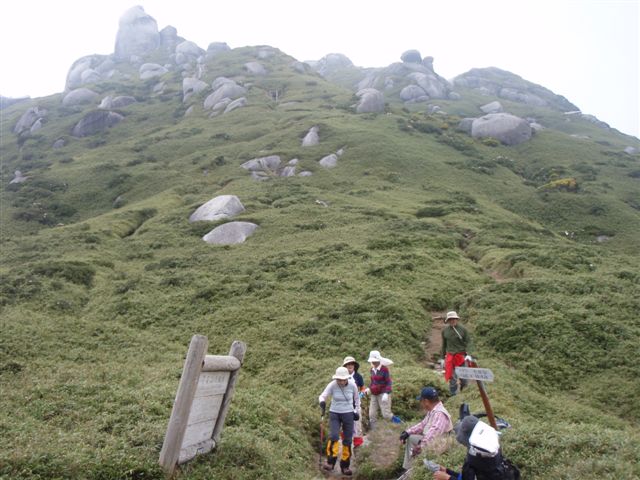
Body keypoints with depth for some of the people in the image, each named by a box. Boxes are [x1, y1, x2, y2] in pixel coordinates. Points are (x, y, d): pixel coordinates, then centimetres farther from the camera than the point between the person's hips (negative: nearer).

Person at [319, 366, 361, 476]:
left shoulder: (352, 385, -11)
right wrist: (322, 402, -43)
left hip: (348, 414, 1)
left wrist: (356, 411, 7)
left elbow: (357, 399, 7)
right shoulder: (332, 385, -15)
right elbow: (322, 396, -22)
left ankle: (345, 466, 18)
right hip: (334, 414, -1)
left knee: (347, 440, 4)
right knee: (333, 437, -20)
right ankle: (330, 462, -8)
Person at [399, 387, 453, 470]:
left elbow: (433, 433, -39)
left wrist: (420, 447, -43)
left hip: (437, 447, -10)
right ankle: (407, 469, 18)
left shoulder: (439, 414, -27)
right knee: (410, 438, 16)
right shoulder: (432, 411, 7)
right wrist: (407, 432, 8)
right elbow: (423, 424, 18)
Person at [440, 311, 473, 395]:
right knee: (452, 376, 2)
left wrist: (468, 354, -17)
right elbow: (444, 344, 11)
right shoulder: (445, 330, 3)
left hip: (461, 355, -1)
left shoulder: (462, 329, -4)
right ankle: (453, 394, 13)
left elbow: (468, 341, -5)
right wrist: (443, 357, 12)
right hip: (450, 356, 2)